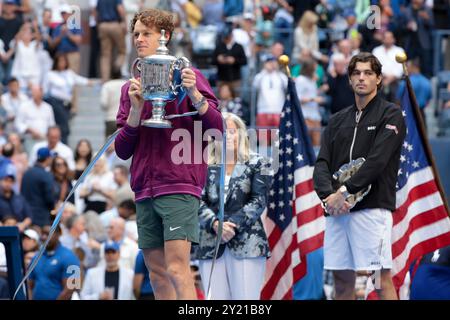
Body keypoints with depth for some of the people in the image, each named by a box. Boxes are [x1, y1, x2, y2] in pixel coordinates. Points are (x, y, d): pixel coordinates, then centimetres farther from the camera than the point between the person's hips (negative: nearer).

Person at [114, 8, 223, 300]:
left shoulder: (188, 77, 1)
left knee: (177, 269, -16)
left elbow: (217, 129, -6)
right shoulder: (131, 88, 14)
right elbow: (123, 151, 9)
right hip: (145, 191, 6)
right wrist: (136, 109, -5)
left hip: (179, 186, -6)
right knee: (157, 273, 6)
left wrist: (194, 94, -21)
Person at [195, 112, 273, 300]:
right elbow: (198, 202, 4)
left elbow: (258, 201, 0)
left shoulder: (257, 164, 10)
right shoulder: (205, 168, 14)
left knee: (245, 298, -10)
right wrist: (215, 224, -15)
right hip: (210, 246, 2)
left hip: (247, 244, -2)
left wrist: (233, 224, -13)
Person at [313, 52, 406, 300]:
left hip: (372, 207, -6)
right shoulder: (338, 120, 19)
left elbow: (377, 161, -10)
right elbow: (322, 163, 9)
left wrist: (344, 192, -15)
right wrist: (329, 195, -11)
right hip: (336, 211, 6)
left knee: (382, 279, -9)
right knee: (342, 279, 5)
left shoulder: (390, 115, 2)